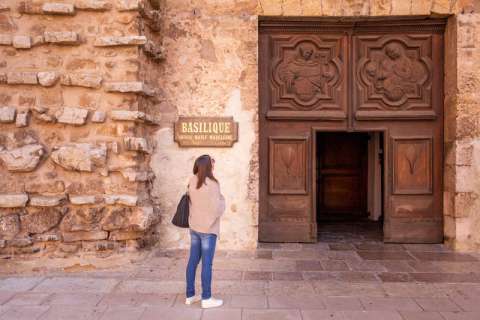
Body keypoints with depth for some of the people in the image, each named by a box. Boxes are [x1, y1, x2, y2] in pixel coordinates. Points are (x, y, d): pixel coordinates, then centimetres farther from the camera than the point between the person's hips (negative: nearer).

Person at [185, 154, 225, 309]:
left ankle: (190, 295, 23)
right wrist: (222, 199, 0)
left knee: (193, 261, 13)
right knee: (206, 263, 1)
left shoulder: (192, 182, 1)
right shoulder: (212, 184, -19)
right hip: (208, 229, -7)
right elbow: (217, 209, -20)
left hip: (194, 227, 7)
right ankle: (206, 298, 10)